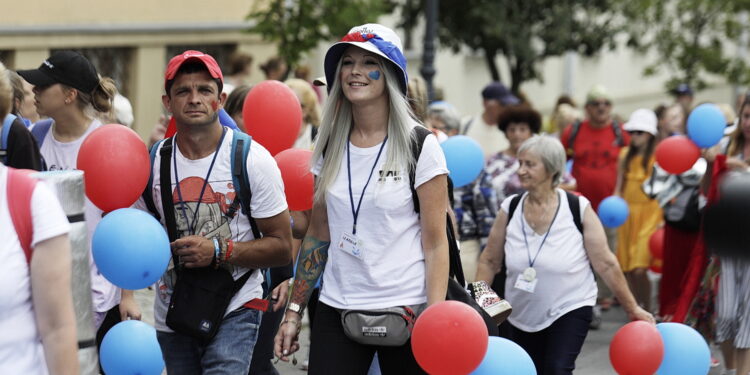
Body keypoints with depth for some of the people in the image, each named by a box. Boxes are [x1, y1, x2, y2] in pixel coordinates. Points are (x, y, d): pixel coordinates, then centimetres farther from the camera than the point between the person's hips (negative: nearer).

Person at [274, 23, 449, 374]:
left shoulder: (419, 146, -6)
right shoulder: (331, 147, 7)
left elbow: (435, 243, -7)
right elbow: (318, 235, 13)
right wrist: (294, 311, 9)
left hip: (405, 309, -3)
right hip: (336, 310, 4)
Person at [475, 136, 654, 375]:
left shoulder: (578, 209, -12)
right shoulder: (510, 209, -4)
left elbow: (605, 264, -7)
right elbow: (489, 261, 5)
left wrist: (632, 308, -4)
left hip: (570, 309, -4)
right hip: (523, 315, 4)